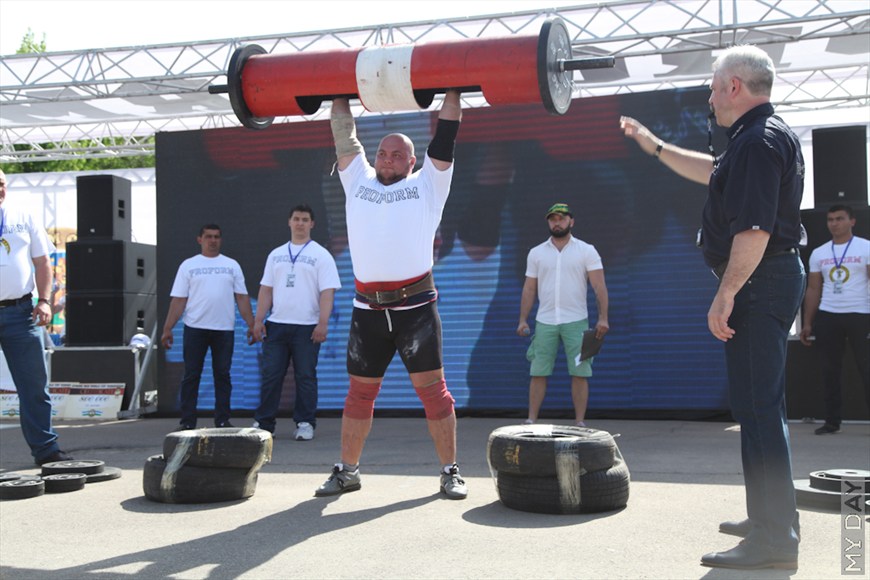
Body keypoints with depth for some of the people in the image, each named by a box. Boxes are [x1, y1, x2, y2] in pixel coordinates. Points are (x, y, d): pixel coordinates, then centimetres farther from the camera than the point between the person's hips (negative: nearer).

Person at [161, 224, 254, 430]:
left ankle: (222, 421, 10)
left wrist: (251, 324, -1)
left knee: (222, 375, 5)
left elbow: (242, 297, 7)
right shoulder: (188, 265, 5)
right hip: (195, 328, -1)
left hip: (224, 328, 1)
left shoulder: (232, 265, 10)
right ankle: (187, 422, 6)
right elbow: (178, 300, 2)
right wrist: (167, 329, -5)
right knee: (191, 376, 2)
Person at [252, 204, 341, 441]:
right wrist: (258, 320, 5)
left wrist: (323, 323, -15)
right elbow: (266, 289, 14)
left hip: (307, 327, -3)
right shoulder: (276, 254, 15)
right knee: (270, 375, 4)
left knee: (305, 377, 1)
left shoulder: (321, 255, 1)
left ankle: (305, 424, 8)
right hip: (276, 324, 4)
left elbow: (327, 292, -6)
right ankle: (263, 422, 10)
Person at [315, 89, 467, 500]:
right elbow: (345, 138, 23)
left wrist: (453, 91, 10)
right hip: (367, 309, 3)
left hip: (416, 306, -3)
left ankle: (450, 472, 6)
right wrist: (339, 96, 28)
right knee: (360, 390, 9)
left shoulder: (428, 184, 11)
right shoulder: (358, 181, 19)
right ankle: (347, 470, 19)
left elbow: (444, 139, 9)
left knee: (432, 387, -2)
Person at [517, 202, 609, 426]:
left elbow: (599, 286, -4)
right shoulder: (536, 253, 9)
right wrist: (523, 320, 3)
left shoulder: (586, 251, 2)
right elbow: (529, 289, 10)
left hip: (576, 322, -2)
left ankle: (580, 422, 5)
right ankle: (531, 420, 6)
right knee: (538, 373, 1)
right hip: (544, 322, 2)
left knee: (579, 373, -1)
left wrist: (603, 318, -14)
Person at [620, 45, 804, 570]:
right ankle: (772, 519, 28)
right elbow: (716, 173, 35)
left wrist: (726, 295, -23)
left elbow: (754, 231, -25)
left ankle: (774, 539, -7)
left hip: (759, 285, -11)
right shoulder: (765, 136, 17)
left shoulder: (759, 141, -16)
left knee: (758, 408, -10)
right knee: (761, 405, 17)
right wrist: (654, 145, 38)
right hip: (770, 282, 11)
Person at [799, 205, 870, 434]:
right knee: (830, 370, 5)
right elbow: (813, 290, 13)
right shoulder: (818, 254, 12)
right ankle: (832, 421, 12)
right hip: (827, 316, 4)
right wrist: (807, 323, 8)